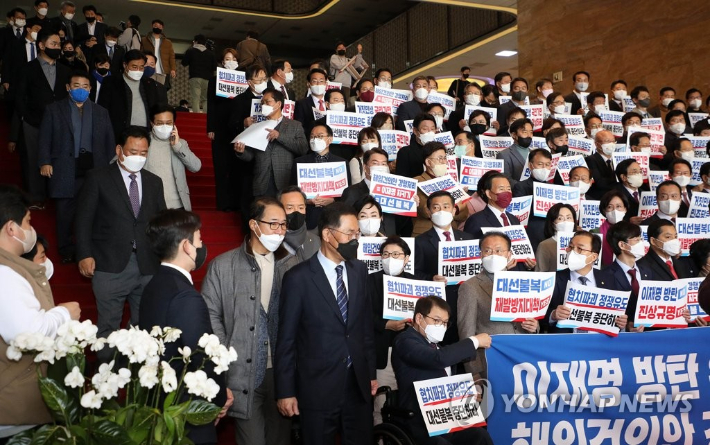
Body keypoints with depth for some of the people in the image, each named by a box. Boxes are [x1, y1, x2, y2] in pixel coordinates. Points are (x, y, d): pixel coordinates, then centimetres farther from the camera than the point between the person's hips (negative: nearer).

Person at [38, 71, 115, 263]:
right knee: (65, 211, 4)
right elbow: (44, 139, 5)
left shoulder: (101, 112, 14)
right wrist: (44, 162, -6)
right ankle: (67, 251, 16)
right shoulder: (54, 110, 9)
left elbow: (109, 142, 11)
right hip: (65, 170, -1)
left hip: (95, 168, 1)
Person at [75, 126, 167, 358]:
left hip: (148, 266, 3)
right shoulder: (98, 178, 2)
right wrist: (84, 255, -9)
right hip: (111, 266, -3)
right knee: (108, 326, 4)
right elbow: (84, 219, -1)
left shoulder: (154, 182, 13)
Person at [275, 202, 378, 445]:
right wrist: (285, 391, -8)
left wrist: (371, 372, 12)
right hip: (318, 387, -4)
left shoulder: (359, 271, 5)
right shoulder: (298, 277, -11)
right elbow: (286, 338, -8)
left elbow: (366, 326, 11)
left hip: (359, 383, 5)